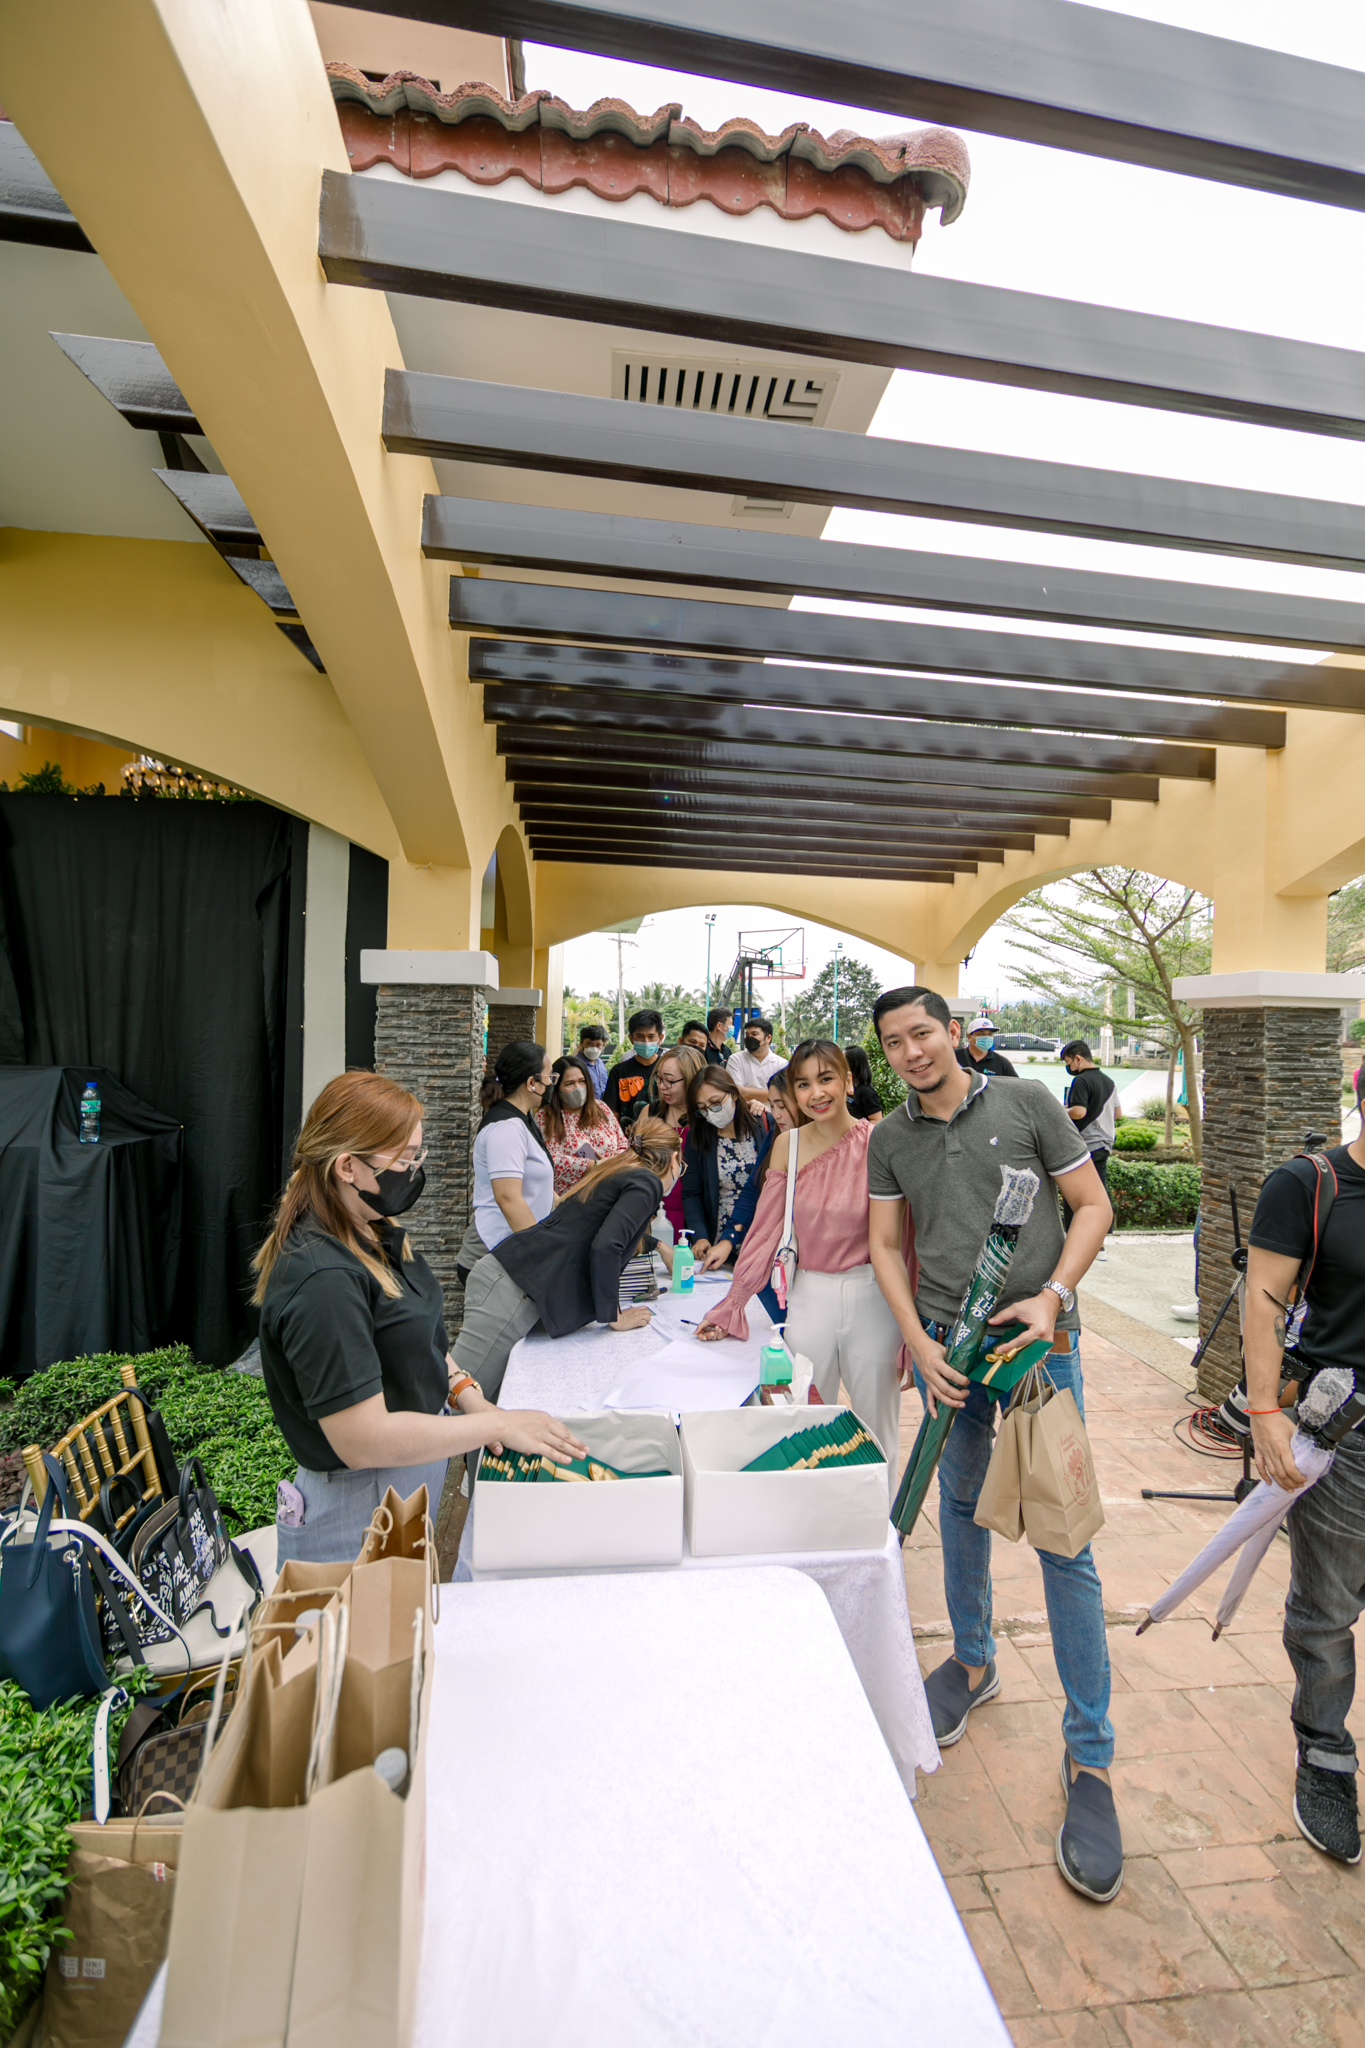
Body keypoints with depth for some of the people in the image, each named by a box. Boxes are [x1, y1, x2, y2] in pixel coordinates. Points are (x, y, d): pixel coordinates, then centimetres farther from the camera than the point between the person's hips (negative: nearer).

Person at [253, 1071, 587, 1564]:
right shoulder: (324, 1281, -30)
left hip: (413, 1482, 9)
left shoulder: (379, 1234, 0)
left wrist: (468, 1398, -4)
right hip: (356, 1522, -8)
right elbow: (363, 1440, -29)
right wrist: (498, 1425, -23)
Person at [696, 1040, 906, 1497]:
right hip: (811, 1295, 2)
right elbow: (765, 1231, 2)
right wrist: (729, 1308, 2)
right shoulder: (788, 1146, -1)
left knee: (876, 1429, 13)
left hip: (873, 1296, -2)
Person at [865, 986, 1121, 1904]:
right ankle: (974, 1660, 42)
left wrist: (1052, 1295, -14)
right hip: (947, 1346, 3)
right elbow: (888, 1247, 7)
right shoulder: (890, 1139, 3)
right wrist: (920, 1344, -4)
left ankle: (1090, 1757, 15)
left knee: (1063, 1538, 0)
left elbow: (1093, 1205, -2)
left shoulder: (1026, 1103, -5)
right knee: (962, 1507, 18)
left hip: (1040, 1343, -3)